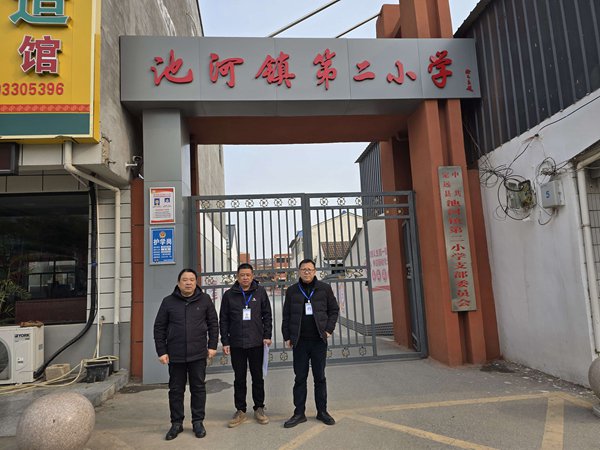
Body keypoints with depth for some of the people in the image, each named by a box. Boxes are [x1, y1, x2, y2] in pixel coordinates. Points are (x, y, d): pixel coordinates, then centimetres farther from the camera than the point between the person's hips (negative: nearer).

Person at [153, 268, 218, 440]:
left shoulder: (205, 300, 0)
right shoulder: (168, 301, 0)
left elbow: (213, 324, 5)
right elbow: (159, 328, 3)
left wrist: (212, 345, 0)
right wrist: (161, 351, -2)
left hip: (198, 354, 0)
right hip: (175, 355, 1)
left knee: (198, 388, 9)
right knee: (176, 389, 10)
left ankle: (198, 422, 22)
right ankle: (176, 423, 24)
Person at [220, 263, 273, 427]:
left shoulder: (260, 292, 2)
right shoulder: (229, 295, 2)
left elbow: (267, 315, 5)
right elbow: (223, 320, 4)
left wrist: (267, 335, -3)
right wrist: (225, 342, 0)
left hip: (256, 343, 0)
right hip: (236, 344, 0)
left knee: (258, 377, 10)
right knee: (239, 378, 9)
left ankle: (259, 409, 24)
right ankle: (240, 411, 21)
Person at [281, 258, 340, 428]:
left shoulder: (324, 288, 2)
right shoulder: (291, 291, 4)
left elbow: (334, 310, 7)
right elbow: (286, 316, 7)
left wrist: (329, 329, -3)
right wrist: (287, 337, 2)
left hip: (319, 340, 0)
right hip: (299, 341, 0)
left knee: (320, 377, 10)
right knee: (300, 378, 6)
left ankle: (322, 411, 22)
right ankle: (299, 413, 16)